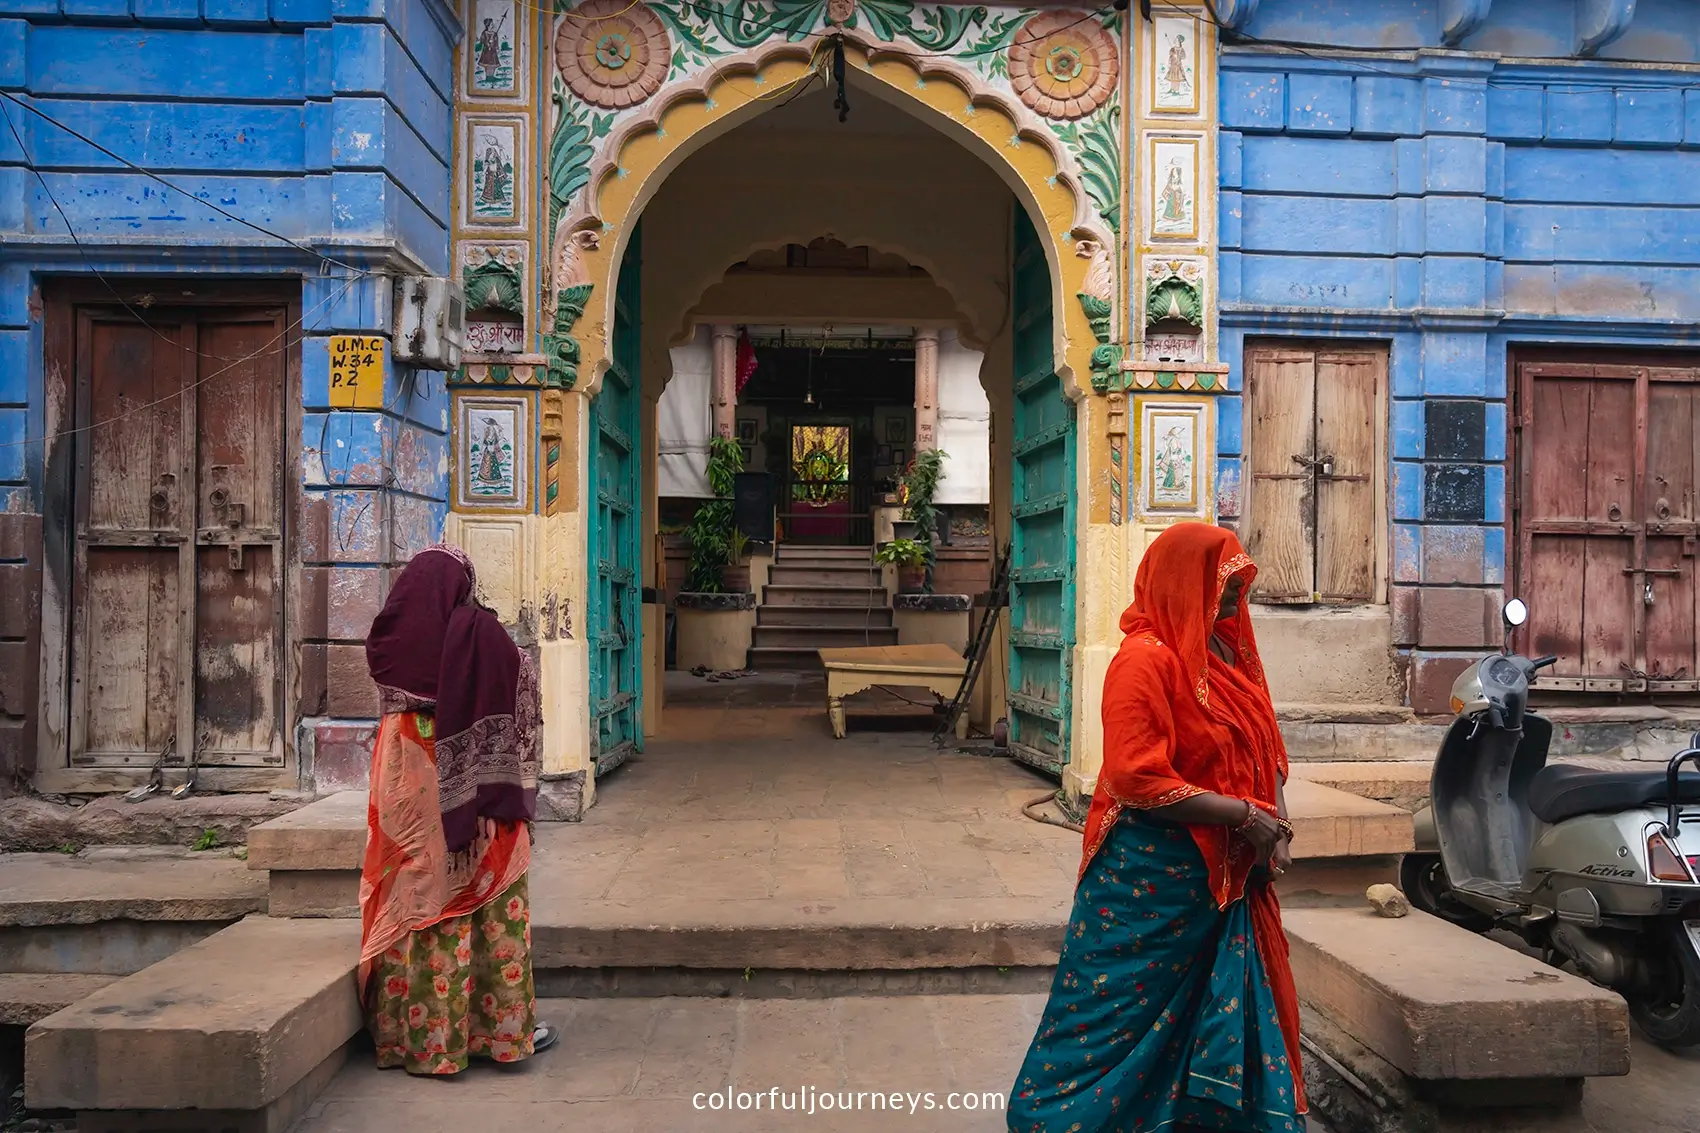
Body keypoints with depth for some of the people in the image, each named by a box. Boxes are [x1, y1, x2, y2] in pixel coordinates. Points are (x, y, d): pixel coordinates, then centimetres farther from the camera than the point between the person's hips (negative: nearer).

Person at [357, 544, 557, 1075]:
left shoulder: (391, 636, -1)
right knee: (489, 903, 6)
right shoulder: (480, 632, -10)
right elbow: (525, 686, 0)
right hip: (471, 790, -3)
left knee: (413, 894, 9)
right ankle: (504, 1025, 13)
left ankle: (413, 1032, 18)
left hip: (406, 786, 3)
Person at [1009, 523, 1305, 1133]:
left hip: (1226, 876, 8)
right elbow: (1136, 777, -24)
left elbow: (1265, 750, 15)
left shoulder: (1230, 656, 9)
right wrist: (1244, 815, -19)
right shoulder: (1146, 658, -17)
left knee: (1226, 1015, 17)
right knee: (1120, 1018, 4)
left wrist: (1276, 819, -3)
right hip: (1151, 875, -8)